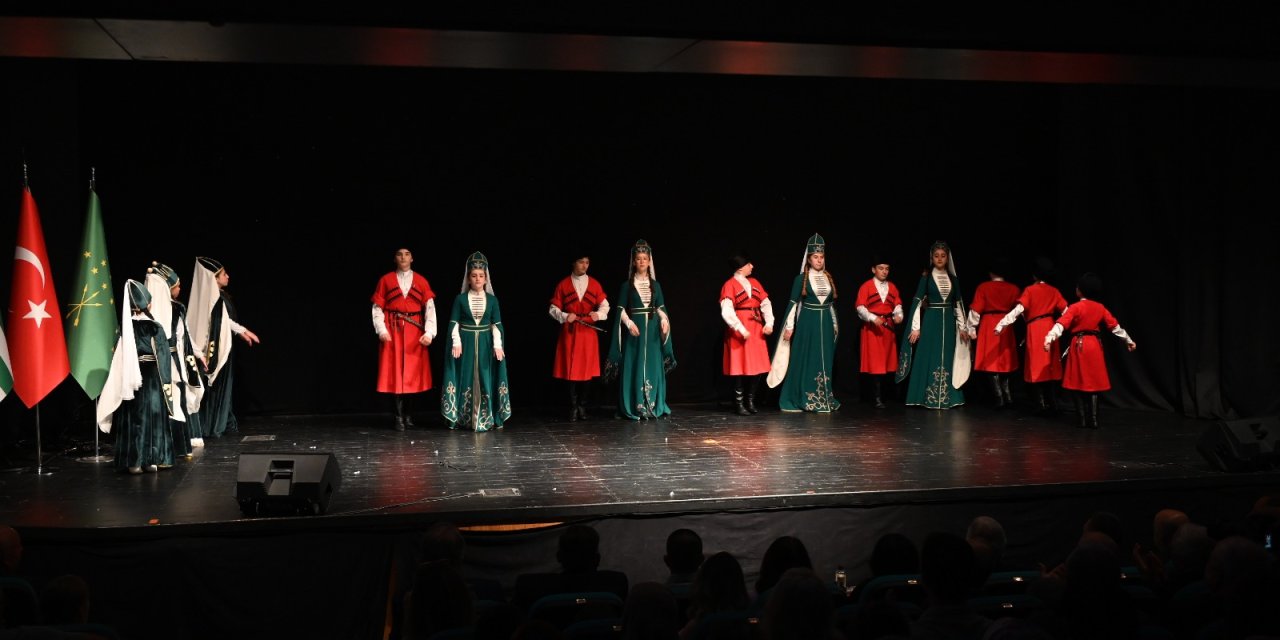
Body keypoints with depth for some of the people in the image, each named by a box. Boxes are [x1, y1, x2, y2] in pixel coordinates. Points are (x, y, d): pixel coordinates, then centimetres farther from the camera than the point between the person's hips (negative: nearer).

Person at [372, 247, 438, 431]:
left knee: (413, 372, 3)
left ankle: (407, 412, 18)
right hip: (392, 332, -1)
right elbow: (377, 309, 1)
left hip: (415, 332, 1)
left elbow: (430, 309, 1)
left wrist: (429, 333, -11)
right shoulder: (385, 280, 5)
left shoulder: (422, 282, 7)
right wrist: (381, 330, -12)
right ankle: (398, 417, -2)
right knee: (394, 372, -4)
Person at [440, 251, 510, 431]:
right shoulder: (460, 299, 0)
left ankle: (486, 418, 7)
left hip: (486, 344, 1)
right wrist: (456, 343, -11)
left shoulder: (492, 299, 4)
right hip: (465, 342, -1)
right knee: (465, 378, 0)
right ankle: (462, 418, 7)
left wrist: (497, 345, -6)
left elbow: (497, 324, 3)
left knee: (485, 378, 1)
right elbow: (454, 323, -1)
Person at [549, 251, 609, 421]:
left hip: (588, 331, 2)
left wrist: (598, 314, -15)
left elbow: (604, 305, 7)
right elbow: (553, 309, 3)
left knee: (587, 369, 2)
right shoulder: (563, 285, 3)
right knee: (570, 370, -2)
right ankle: (573, 407, 5)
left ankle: (582, 406, 13)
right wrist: (565, 316, -16)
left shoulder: (595, 284, 8)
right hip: (569, 332, -1)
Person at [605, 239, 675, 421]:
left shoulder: (655, 285, 10)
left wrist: (664, 320, -9)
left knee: (653, 366, 2)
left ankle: (653, 406, 8)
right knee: (634, 367, -4)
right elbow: (621, 309, -1)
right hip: (634, 328, -3)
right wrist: (629, 323, -16)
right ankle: (633, 408, -2)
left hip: (652, 329, 3)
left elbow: (661, 307, 9)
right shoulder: (627, 285, 2)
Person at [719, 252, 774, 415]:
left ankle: (750, 401, 15)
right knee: (741, 366, -4)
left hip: (756, 329, 6)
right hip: (740, 331, -6)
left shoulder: (754, 283, 13)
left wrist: (769, 323, -5)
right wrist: (741, 330, -21)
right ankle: (739, 404, 5)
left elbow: (766, 304, 10)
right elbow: (727, 311, -15)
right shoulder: (730, 285, -7)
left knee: (758, 366, 4)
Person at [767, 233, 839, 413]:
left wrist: (835, 324, 18)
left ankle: (823, 399, 12)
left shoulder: (829, 278, 10)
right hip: (807, 324, -4)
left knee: (824, 361, 5)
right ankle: (805, 400, 4)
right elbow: (793, 303, -3)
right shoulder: (801, 278, -2)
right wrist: (789, 327, -8)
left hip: (825, 324, 4)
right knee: (806, 360, -2)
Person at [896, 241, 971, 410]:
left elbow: (958, 304, 13)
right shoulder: (926, 278, 0)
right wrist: (915, 327, -10)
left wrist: (963, 326, 9)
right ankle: (929, 399, -1)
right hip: (931, 321, -3)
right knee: (930, 358, -4)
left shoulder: (953, 279, 10)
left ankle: (946, 398, 9)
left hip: (948, 322, 3)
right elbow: (917, 302, -4)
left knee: (947, 359, 4)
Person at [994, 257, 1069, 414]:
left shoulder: (1030, 290, -6)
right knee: (1051, 366, 11)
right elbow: (1066, 312, 6)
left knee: (1037, 367, 1)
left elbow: (1017, 310, -17)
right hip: (1050, 329, 4)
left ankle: (1042, 404, -3)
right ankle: (1053, 403, 12)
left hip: (1035, 330, -4)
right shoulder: (1054, 291, 7)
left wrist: (1001, 325, -20)